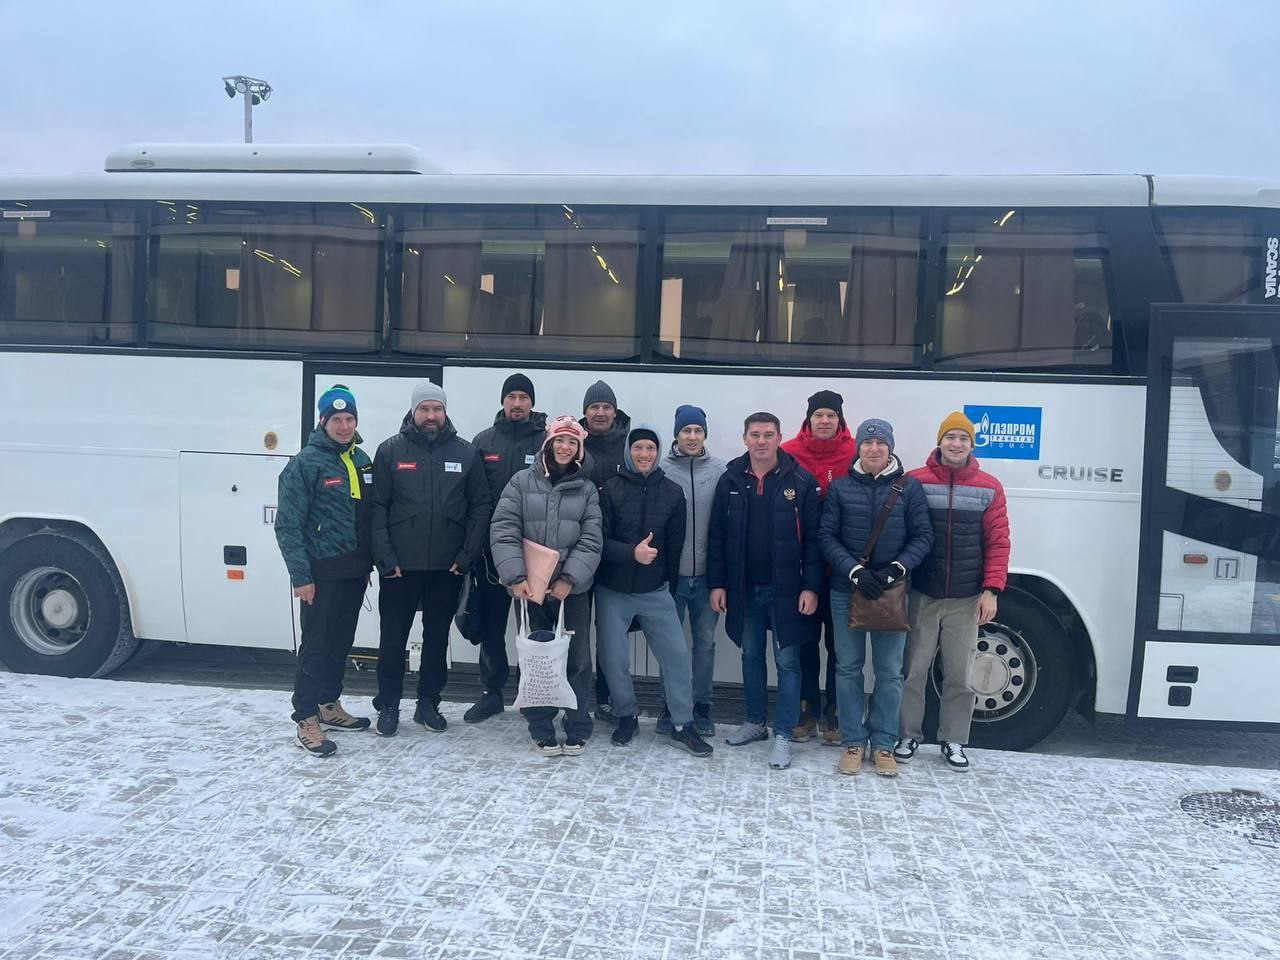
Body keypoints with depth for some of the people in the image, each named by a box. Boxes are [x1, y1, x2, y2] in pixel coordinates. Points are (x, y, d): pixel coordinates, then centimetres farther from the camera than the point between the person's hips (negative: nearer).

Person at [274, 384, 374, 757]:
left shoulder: (361, 459, 11)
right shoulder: (305, 463, -11)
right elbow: (288, 524, -13)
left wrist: (369, 562, 15)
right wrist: (300, 575, -17)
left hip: (355, 571, 7)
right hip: (322, 573, -7)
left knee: (342, 642, 16)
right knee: (316, 646, -3)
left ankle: (329, 706, 30)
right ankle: (306, 722, 7)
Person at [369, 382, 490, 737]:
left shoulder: (465, 452, 1)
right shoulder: (390, 450, -2)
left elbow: (480, 507, 2)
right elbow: (377, 508, -4)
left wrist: (466, 557, -5)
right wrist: (386, 559, -11)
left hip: (447, 567, 2)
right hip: (400, 567, -1)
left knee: (437, 637, 12)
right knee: (393, 637, 8)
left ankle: (428, 703, 26)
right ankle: (388, 706, 22)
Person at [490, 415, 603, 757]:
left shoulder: (587, 489, 5)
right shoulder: (522, 482, 1)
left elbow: (591, 540, -2)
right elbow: (503, 531, -6)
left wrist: (569, 579, -14)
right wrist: (516, 578, -16)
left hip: (573, 588, 1)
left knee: (577, 659, 5)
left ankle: (577, 729, 19)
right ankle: (541, 729, 20)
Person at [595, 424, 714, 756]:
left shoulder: (672, 492, 0)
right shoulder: (611, 489, -7)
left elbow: (675, 543, 7)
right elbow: (598, 540, -11)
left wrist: (667, 581, 10)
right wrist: (631, 553, -25)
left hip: (655, 591, 2)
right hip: (613, 591, -1)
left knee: (677, 654, -1)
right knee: (614, 658, 5)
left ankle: (682, 726, 14)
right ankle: (626, 717, 28)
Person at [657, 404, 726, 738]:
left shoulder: (720, 470, -1)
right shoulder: (662, 469, -4)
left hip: (707, 573, 1)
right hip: (671, 572, -1)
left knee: (705, 642, 10)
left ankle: (702, 708, 23)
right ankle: (670, 706, 23)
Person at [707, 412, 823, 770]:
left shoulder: (801, 481, -7)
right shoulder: (730, 480, 2)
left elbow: (813, 538, -7)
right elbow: (717, 536, 5)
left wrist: (811, 587, -11)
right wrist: (717, 583, 1)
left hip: (786, 588, -3)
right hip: (744, 588, 4)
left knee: (787, 661, 3)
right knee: (751, 656, 16)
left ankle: (783, 734, 12)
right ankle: (755, 722, 31)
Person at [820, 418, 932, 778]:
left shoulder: (910, 487, 2)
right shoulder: (840, 487, 3)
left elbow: (922, 536, 0)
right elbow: (827, 536, -1)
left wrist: (897, 569, -15)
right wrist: (855, 572, -14)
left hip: (892, 590, 0)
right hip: (846, 590, 1)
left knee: (890, 671, 5)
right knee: (848, 668, 7)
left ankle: (883, 744, 18)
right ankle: (853, 742, 18)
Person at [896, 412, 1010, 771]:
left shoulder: (989, 487, 3)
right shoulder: (914, 481, 0)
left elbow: (997, 542, 1)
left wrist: (991, 590, -6)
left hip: (967, 600, 1)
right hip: (921, 596, -1)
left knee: (959, 674, 7)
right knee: (913, 670, 5)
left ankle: (954, 741, 21)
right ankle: (908, 735, 20)